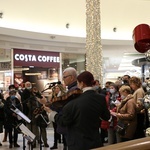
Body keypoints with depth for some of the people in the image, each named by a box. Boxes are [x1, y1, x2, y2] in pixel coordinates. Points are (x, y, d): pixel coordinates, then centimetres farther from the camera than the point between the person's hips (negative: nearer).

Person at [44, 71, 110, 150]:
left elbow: (64, 121, -8)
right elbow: (106, 117, 8)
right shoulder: (101, 99, -5)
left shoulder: (75, 102, -19)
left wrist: (51, 113, 6)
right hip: (95, 142, 5)